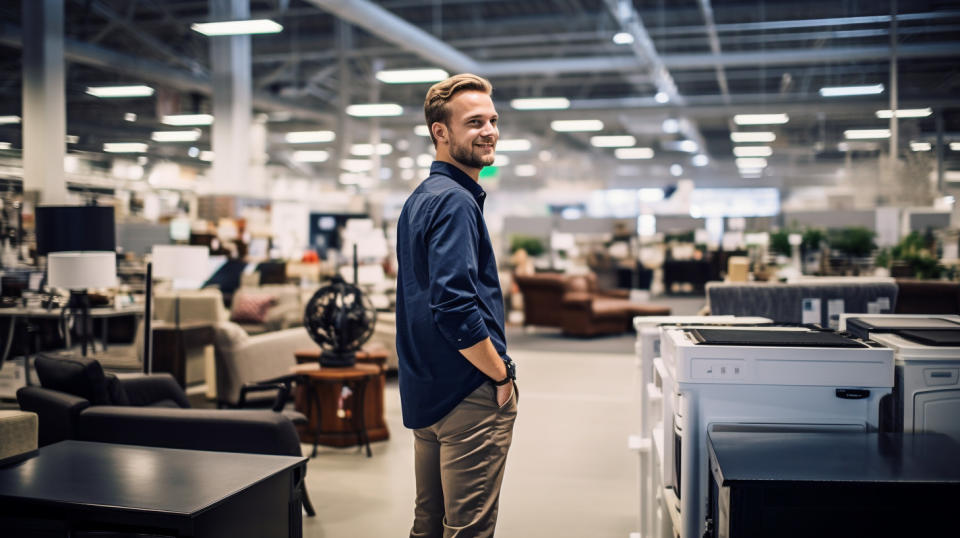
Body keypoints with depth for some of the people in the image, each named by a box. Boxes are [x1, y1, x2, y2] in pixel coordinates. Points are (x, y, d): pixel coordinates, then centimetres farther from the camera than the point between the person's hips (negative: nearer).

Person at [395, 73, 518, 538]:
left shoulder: (419, 199, 15)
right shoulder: (455, 201, -16)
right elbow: (454, 305, -27)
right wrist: (501, 376, -15)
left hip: (425, 394, 10)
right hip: (469, 395, -10)